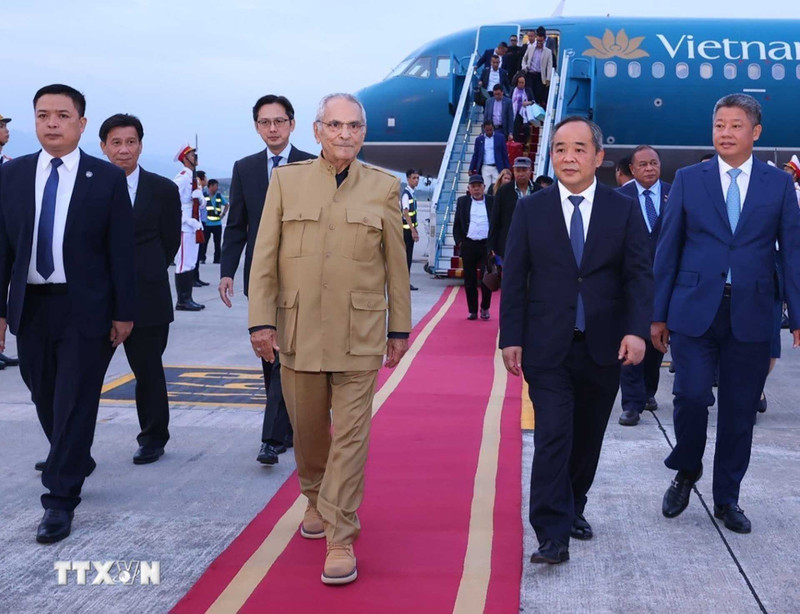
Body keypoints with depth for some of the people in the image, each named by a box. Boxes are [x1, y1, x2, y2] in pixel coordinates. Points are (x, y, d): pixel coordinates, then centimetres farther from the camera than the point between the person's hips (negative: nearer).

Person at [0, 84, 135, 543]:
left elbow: (121, 250, -4)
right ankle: (77, 462, 40)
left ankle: (61, 500, 7)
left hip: (85, 309, -3)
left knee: (75, 403, -1)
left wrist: (125, 312, -6)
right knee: (46, 399, 15)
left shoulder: (107, 179, -4)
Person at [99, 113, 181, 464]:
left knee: (148, 369, 8)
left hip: (146, 295, 0)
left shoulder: (163, 190, 2)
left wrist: (145, 273, 11)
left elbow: (170, 241, 9)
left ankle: (153, 438, 22)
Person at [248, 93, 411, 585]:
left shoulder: (384, 187, 3)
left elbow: (396, 263, 6)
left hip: (359, 333, -1)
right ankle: (317, 501, 39)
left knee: (351, 434, -3)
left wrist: (400, 327, 7)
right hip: (299, 329, 2)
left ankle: (341, 538, 2)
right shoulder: (287, 181, 5)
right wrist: (261, 319, -5)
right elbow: (265, 256, 2)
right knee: (308, 428, 14)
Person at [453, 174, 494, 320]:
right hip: (468, 245, 1)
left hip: (487, 244, -1)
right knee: (470, 281, 4)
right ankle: (472, 310, 13)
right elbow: (457, 225, 11)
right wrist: (459, 242, 1)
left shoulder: (491, 202, 5)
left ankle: (485, 308, 12)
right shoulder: (462, 201, 9)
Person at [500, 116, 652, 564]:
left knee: (588, 438, 13)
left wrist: (637, 330, -15)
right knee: (553, 438, -8)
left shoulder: (624, 211, 3)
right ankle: (553, 534, -6)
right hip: (548, 347, -1)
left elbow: (640, 275, -1)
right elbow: (515, 278, 2)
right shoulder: (531, 209, 2)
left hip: (603, 347, 2)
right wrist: (511, 338, -4)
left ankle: (574, 508, 33)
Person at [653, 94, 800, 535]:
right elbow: (667, 249, 5)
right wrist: (659, 313, 2)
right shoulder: (688, 180, 4)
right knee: (692, 395, -10)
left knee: (739, 410, 7)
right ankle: (685, 473, 19)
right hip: (695, 311, -1)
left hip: (750, 315, 1)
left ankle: (727, 499, 23)